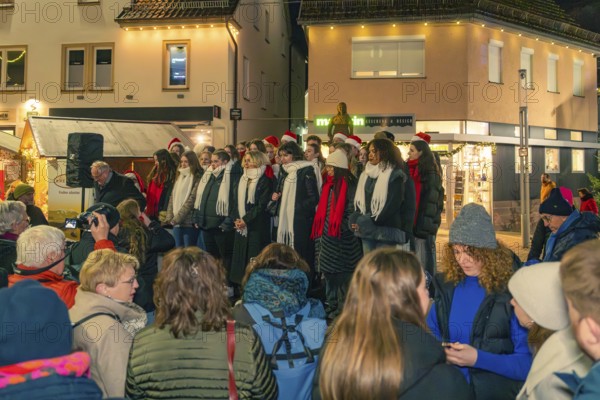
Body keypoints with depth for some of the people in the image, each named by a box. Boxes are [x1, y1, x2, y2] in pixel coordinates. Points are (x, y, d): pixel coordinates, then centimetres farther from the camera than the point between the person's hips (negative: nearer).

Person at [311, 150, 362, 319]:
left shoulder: (349, 184, -9)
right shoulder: (328, 184, 15)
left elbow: (352, 209, -14)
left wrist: (344, 227, -18)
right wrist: (319, 231, 16)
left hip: (342, 236, -8)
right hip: (326, 235, 8)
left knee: (342, 274, -1)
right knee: (328, 273, 13)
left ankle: (343, 308, 8)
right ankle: (331, 305, 25)